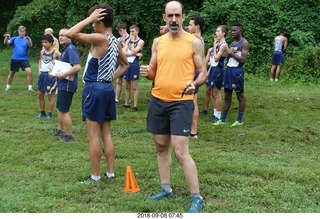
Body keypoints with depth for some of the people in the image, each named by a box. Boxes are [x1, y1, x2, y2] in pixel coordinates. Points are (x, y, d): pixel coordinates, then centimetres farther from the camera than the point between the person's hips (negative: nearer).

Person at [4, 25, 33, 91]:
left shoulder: (27, 39, -1)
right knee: (11, 73, 14)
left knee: (29, 72, -18)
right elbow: (6, 42, -9)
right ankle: (8, 87, 31)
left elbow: (30, 46, -21)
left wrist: (28, 39, -41)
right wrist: (7, 37, -31)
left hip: (24, 59, -2)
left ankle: (30, 87, -7)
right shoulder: (14, 38, 3)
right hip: (15, 59, 2)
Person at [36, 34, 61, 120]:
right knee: (40, 95, 11)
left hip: (50, 75, -6)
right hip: (42, 75, 6)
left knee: (50, 95, 1)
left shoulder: (55, 53, -12)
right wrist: (39, 69, 10)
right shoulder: (42, 52, 7)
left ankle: (49, 114, 13)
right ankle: (42, 112, 25)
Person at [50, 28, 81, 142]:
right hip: (62, 84, 10)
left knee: (64, 110, -2)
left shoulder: (71, 49, -18)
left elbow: (77, 67, -30)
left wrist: (63, 75, -22)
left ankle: (69, 135, 8)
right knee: (60, 108, 21)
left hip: (67, 85, -10)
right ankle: (60, 130, 36)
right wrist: (56, 85, 24)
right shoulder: (65, 49, 14)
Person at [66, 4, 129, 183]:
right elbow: (125, 65, 23)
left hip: (94, 88, -8)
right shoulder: (115, 42, 9)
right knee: (106, 133, 14)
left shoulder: (100, 38, -16)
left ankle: (96, 176, 5)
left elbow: (71, 34, -24)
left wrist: (89, 19, -16)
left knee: (93, 136, -1)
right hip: (108, 88, 8)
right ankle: (111, 172, 19)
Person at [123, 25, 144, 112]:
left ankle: (135, 106, -3)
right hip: (127, 64, 5)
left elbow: (134, 51, -16)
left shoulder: (140, 41, -3)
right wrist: (135, 54, -12)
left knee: (134, 86, -4)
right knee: (127, 86, 11)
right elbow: (123, 53, 0)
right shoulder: (128, 41, 12)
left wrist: (132, 41, -6)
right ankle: (126, 104, 19)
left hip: (134, 65, -5)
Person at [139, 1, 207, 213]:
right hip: (158, 100, 6)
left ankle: (197, 198, 0)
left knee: (181, 151, -10)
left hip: (181, 102, -5)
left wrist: (195, 84, -23)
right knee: (161, 146, 12)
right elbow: (154, 72, 15)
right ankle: (166, 189, 27)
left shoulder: (194, 42, -4)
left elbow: (204, 72, -2)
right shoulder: (158, 42, 9)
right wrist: (147, 72, -9)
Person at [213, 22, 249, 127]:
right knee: (227, 96, 11)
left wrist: (232, 53, -12)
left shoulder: (244, 43, -8)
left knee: (240, 96, 2)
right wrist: (228, 53, -3)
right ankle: (222, 120, 15)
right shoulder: (232, 43, 16)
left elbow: (243, 60, -15)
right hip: (228, 69, 8)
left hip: (237, 71, -8)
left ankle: (239, 120, 8)